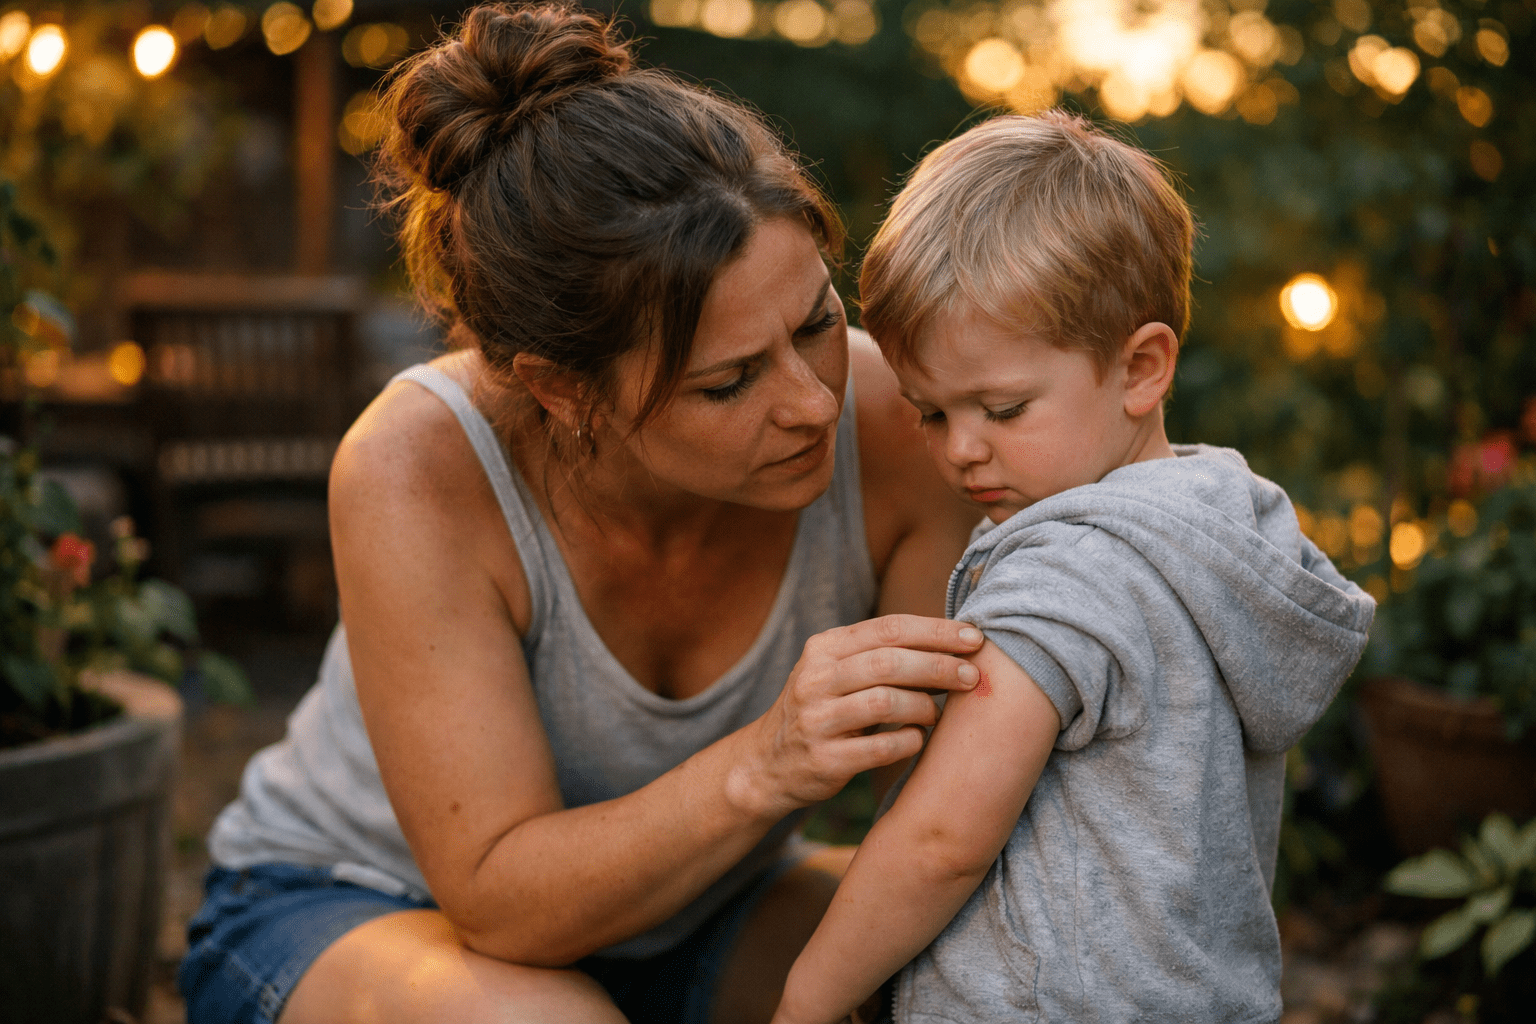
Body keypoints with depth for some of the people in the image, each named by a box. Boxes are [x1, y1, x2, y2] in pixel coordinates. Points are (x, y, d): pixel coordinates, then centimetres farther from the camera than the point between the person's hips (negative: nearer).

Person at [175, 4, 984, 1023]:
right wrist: (762, 767, -44)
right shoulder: (420, 470, -32)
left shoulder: (888, 423, -24)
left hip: (692, 919, 3)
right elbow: (499, 899, -30)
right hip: (345, 906, -2)